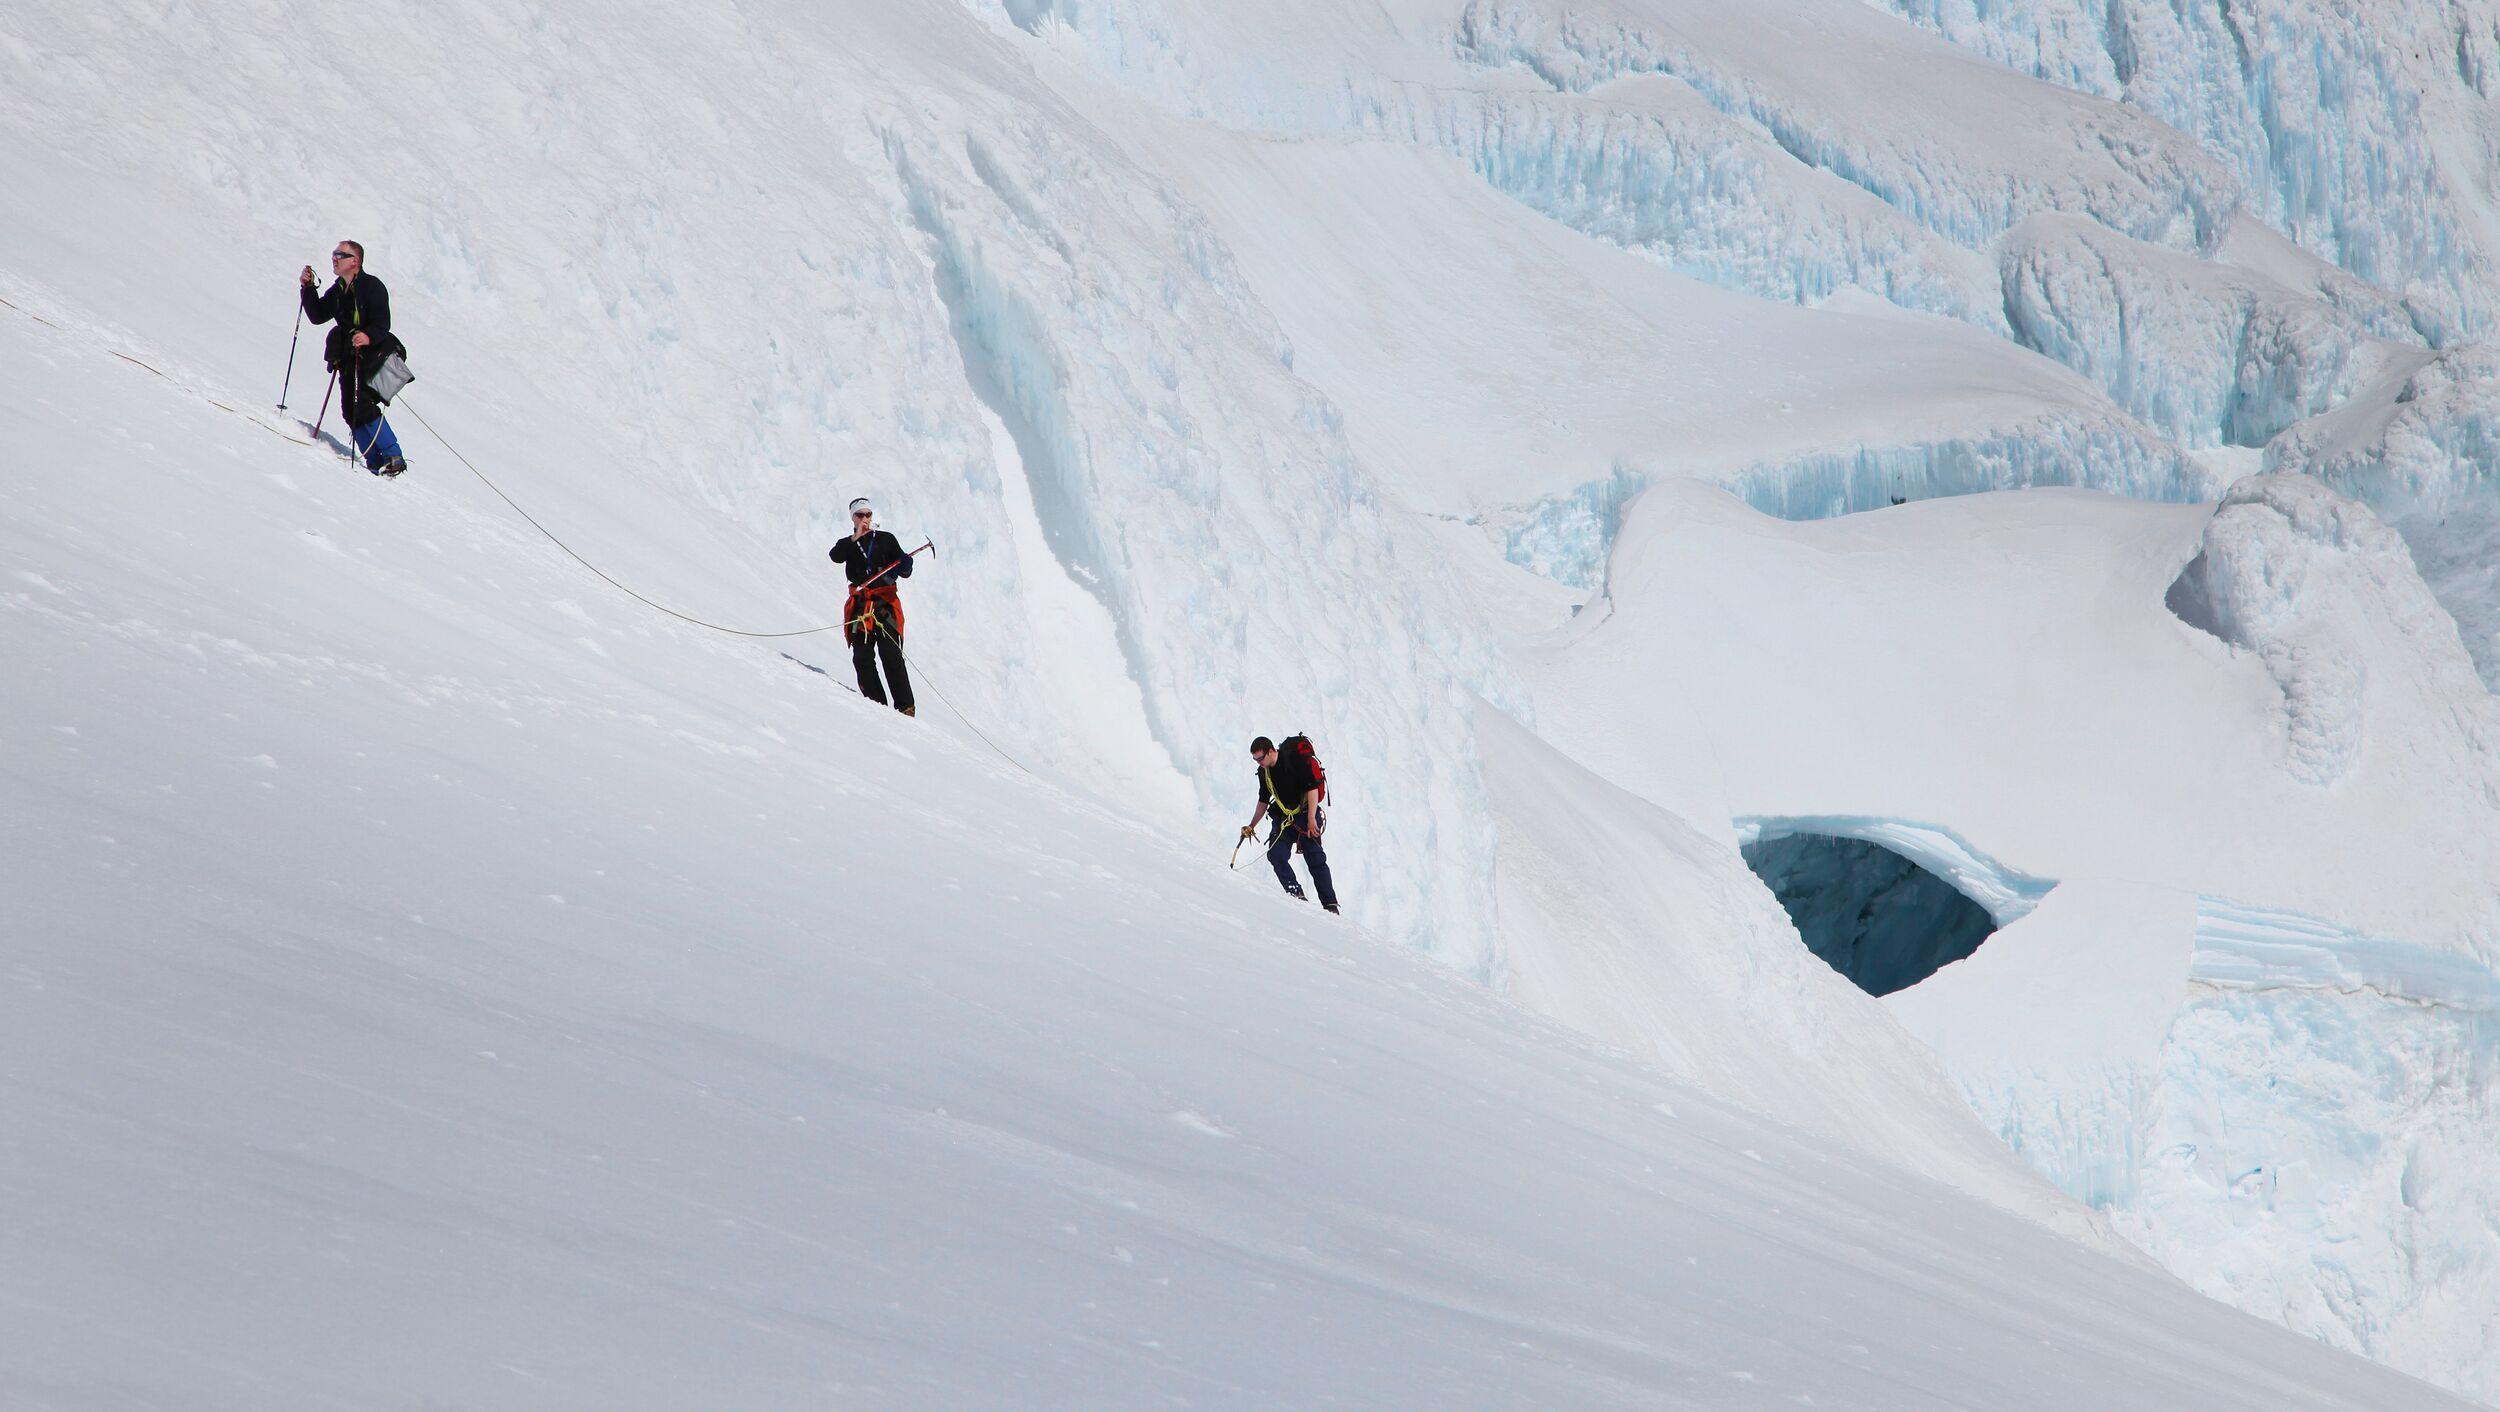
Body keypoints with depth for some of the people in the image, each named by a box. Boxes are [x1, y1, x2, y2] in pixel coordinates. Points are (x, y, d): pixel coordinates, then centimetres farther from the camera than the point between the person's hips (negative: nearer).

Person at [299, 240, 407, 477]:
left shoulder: (372, 286, -9)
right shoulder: (337, 291, 15)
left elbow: (382, 323, -18)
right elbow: (317, 316, 15)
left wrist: (369, 337, -37)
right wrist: (308, 288, 4)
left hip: (373, 354, -8)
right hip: (348, 357, 8)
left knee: (363, 405, -21)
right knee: (350, 411, -3)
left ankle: (394, 457, -16)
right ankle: (375, 463, 1)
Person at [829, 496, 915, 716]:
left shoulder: (886, 539, 12)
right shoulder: (848, 545, 17)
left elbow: (905, 572, 9)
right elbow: (835, 557, -7)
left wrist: (906, 564, -14)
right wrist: (855, 538, -13)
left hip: (885, 601, -2)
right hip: (859, 604, 2)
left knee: (891, 654, -13)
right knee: (862, 657, -9)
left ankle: (905, 706, -16)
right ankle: (876, 704, -8)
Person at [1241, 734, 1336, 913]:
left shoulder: (1295, 760, -15)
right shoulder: (1264, 771, 7)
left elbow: (1312, 788, -17)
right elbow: (1263, 801, 21)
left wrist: (1311, 819, -22)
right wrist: (1252, 826, 19)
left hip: (1305, 814, -6)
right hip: (1283, 817, 6)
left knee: (1315, 859, -9)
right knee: (1276, 855, -15)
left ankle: (1330, 904, -8)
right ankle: (1295, 892, -15)